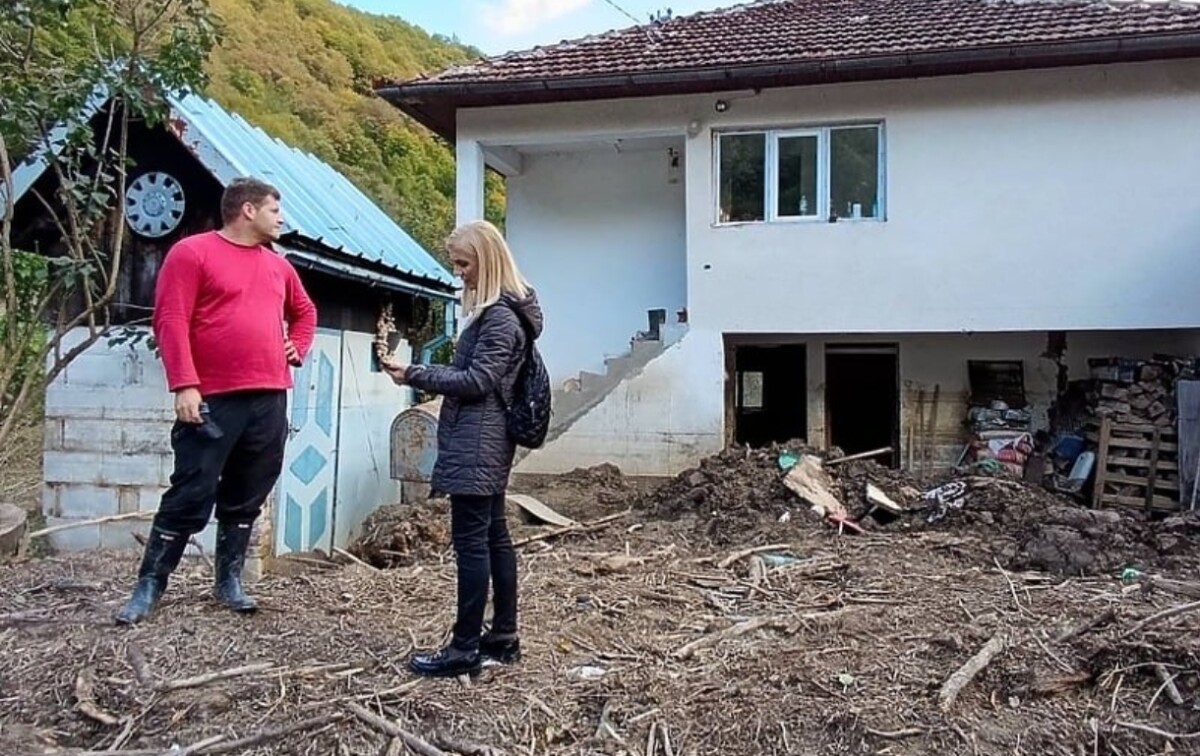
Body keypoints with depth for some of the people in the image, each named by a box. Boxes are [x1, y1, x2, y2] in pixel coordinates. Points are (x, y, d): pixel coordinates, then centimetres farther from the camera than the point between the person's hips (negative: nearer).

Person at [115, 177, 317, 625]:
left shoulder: (278, 265, 17)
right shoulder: (192, 252, -2)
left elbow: (304, 311, 34)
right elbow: (171, 321, -10)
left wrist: (298, 349, 17)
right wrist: (185, 385, -17)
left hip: (270, 399, 6)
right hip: (213, 399, -6)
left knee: (246, 497, 11)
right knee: (191, 495, -3)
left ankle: (229, 579, 23)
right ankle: (149, 586, 10)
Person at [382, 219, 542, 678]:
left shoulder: (500, 316, -14)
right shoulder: (497, 311, 18)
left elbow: (477, 381, -18)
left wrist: (415, 375, -17)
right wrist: (425, 375, 12)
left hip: (476, 442, -11)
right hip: (485, 440, 11)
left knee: (470, 540, -7)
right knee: (494, 536, 12)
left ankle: (465, 648, -2)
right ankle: (503, 637, 20)